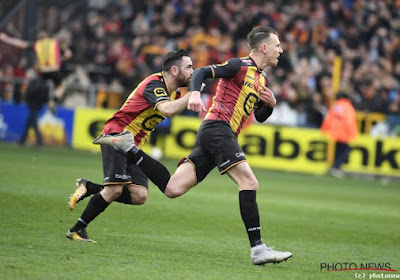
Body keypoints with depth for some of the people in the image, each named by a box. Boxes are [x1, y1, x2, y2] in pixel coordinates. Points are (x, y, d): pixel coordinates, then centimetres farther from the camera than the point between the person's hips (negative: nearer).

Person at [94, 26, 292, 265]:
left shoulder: (262, 79, 22)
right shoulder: (240, 66, -4)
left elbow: (260, 117, 30)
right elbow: (202, 72, -12)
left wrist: (271, 104, 8)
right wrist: (195, 93, -31)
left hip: (217, 136, 9)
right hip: (218, 128, -9)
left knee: (172, 188, -1)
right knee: (249, 182, -20)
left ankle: (128, 147, 10)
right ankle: (257, 249, -23)